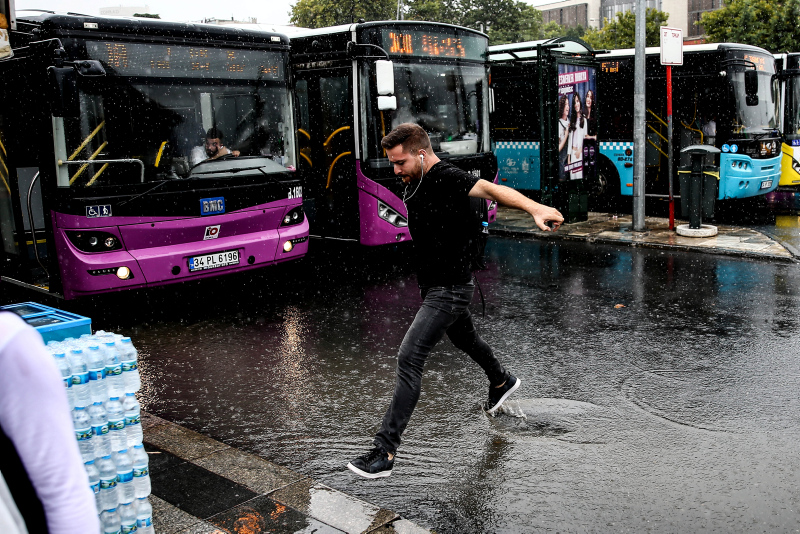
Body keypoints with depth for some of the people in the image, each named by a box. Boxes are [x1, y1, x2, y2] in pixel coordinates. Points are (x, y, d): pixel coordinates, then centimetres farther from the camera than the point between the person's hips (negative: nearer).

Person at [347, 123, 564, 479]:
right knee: (465, 340, 31)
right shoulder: (414, 184, 6)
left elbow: (489, 189, -39)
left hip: (450, 290, -10)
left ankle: (385, 452, -12)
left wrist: (534, 208, -53)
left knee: (409, 359, -16)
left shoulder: (447, 178, -21)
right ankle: (502, 382, 60)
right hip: (432, 286, 10)